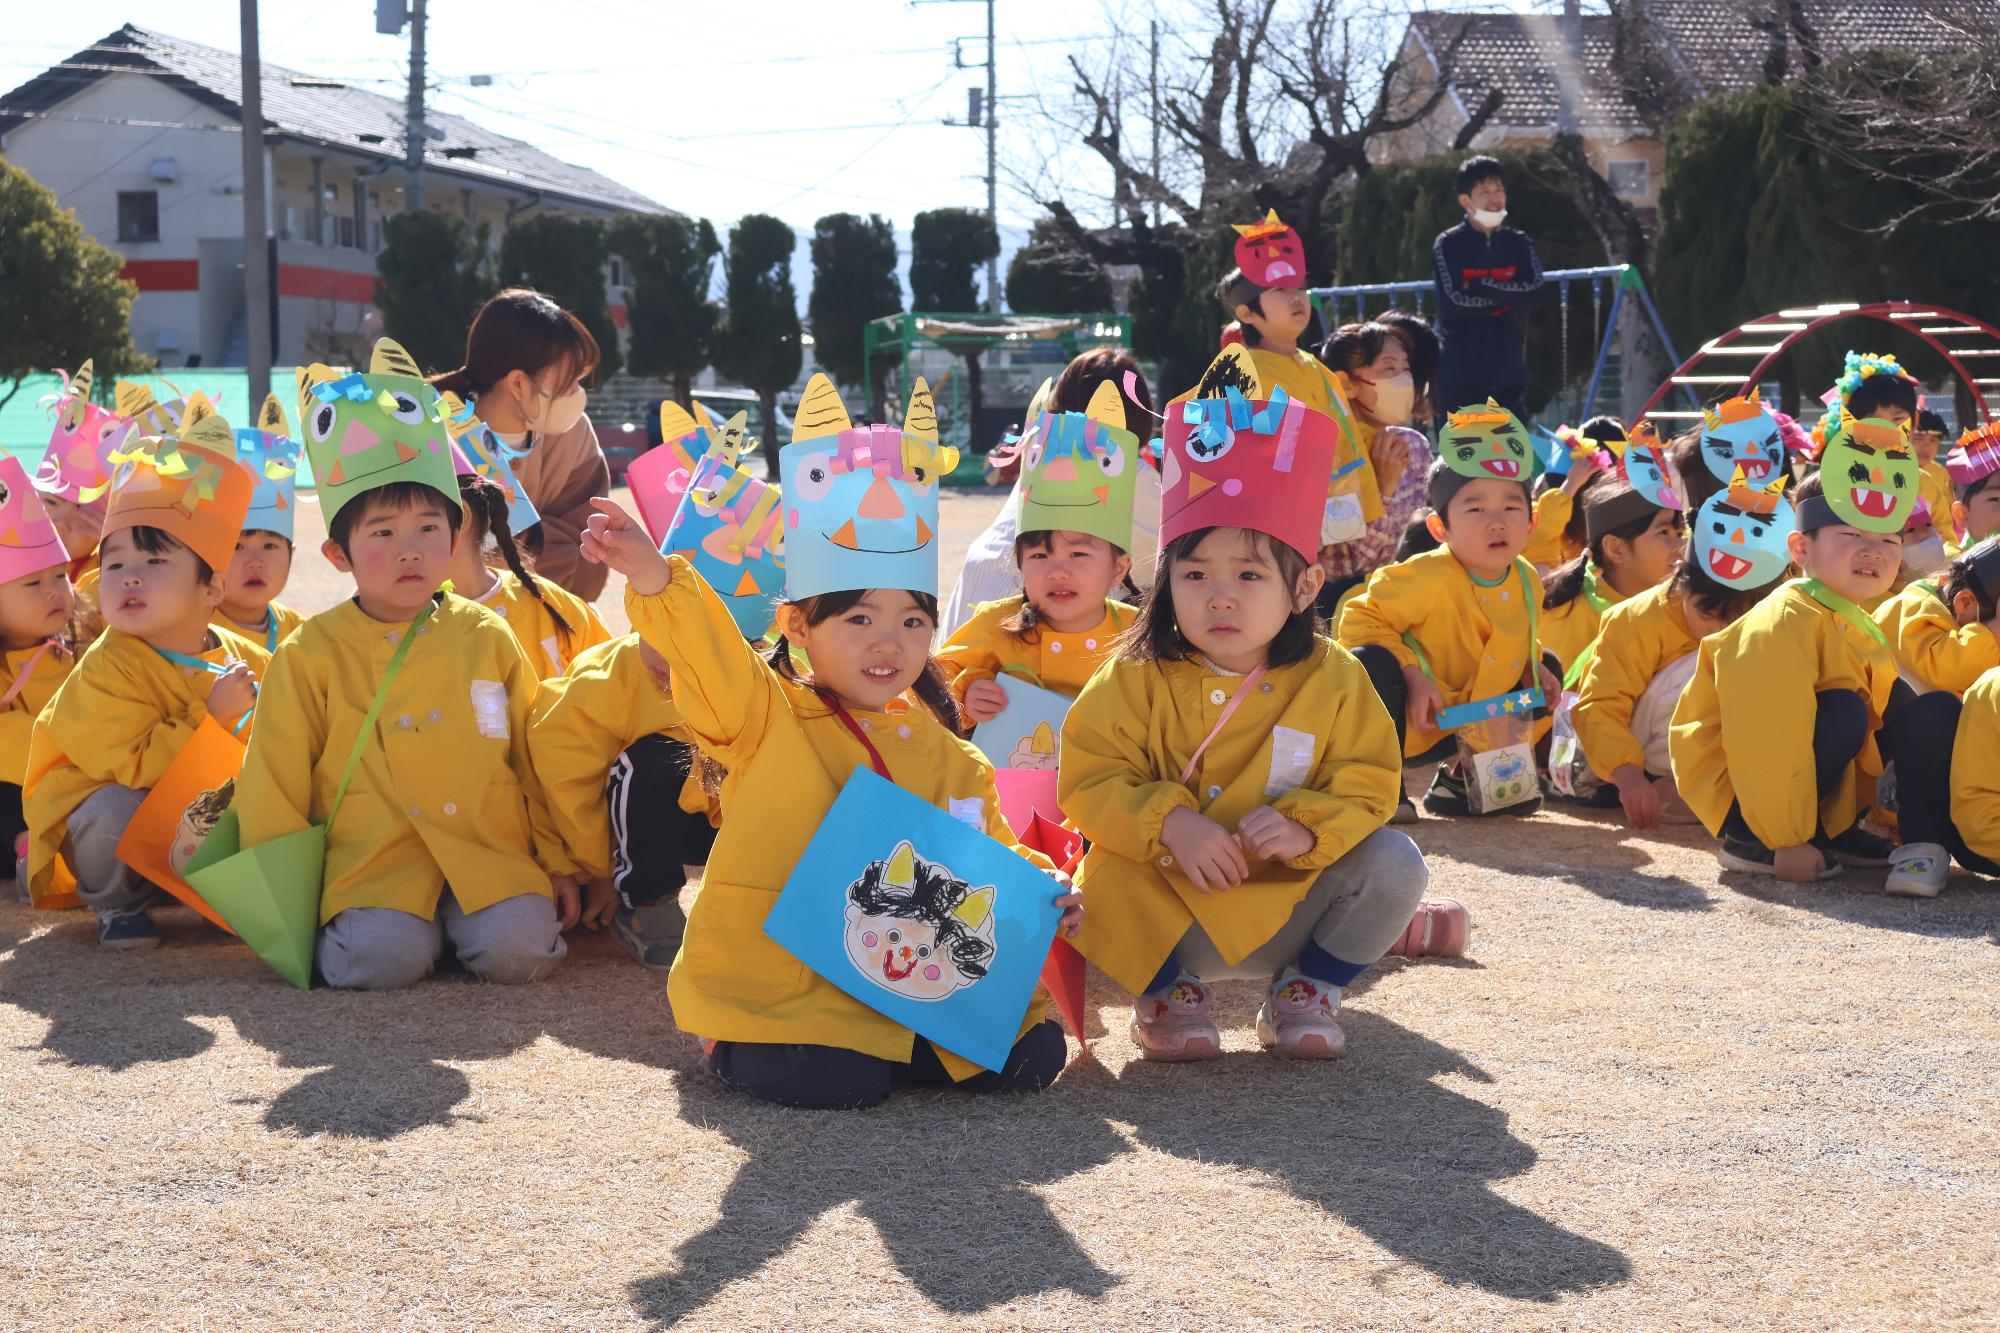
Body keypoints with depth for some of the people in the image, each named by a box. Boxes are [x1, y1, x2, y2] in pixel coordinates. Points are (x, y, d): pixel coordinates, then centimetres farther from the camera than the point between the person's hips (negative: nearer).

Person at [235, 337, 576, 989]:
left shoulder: (487, 638, 9)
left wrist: (558, 862, 14)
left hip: (490, 848, 2)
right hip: (372, 856, -2)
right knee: (381, 959, -31)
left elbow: (533, 758, 15)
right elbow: (274, 784, 7)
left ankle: (465, 919, 6)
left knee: (519, 950, -26)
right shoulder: (311, 655, 3)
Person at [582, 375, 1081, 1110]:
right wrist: (655, 580, -40)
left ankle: (883, 1046, 14)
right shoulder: (765, 717, -3)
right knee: (833, 1081, -30)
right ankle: (734, 1048, 5)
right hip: (776, 984, -5)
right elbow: (711, 655, -22)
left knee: (1032, 1053, -9)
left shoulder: (946, 756, 13)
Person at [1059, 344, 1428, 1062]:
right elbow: (1089, 781, -10)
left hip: (1292, 905, 1)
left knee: (1394, 863, -20)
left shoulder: (1333, 680, -4)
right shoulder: (1136, 679, -6)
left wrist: (1306, 828, -24)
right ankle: (1167, 988, 4)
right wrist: (1168, 823, -26)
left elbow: (1368, 786, -4)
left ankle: (1307, 989, 5)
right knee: (1097, 890, -30)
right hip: (1167, 905, -1)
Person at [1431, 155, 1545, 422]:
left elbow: (1533, 288, -8)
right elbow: (1454, 301, -14)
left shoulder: (1519, 244, 8)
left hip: (1509, 372, 3)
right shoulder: (1448, 245, -2)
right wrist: (1507, 295, -7)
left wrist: (1481, 284, -12)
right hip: (1460, 373, -3)